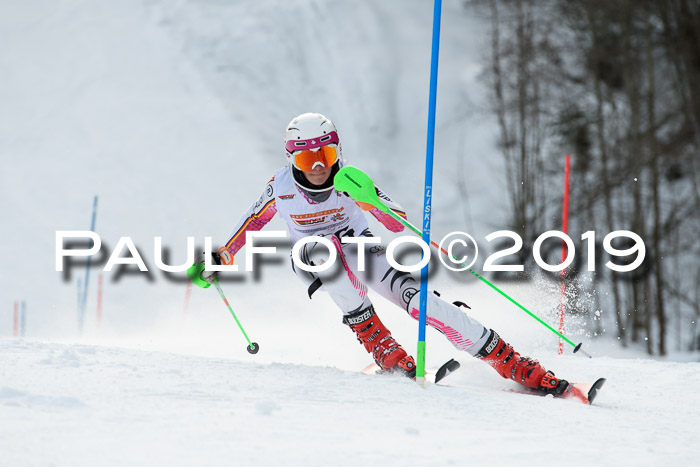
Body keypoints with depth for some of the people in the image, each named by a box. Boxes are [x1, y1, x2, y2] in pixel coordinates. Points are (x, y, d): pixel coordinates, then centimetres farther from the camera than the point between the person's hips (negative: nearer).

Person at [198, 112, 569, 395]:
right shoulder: (281, 187, -18)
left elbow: (397, 224, -29)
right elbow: (252, 221, 2)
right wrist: (221, 258, 8)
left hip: (360, 249, 0)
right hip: (312, 257, 1)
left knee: (419, 300, -23)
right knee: (330, 247, -37)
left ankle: (519, 369, -24)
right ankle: (384, 351, -28)